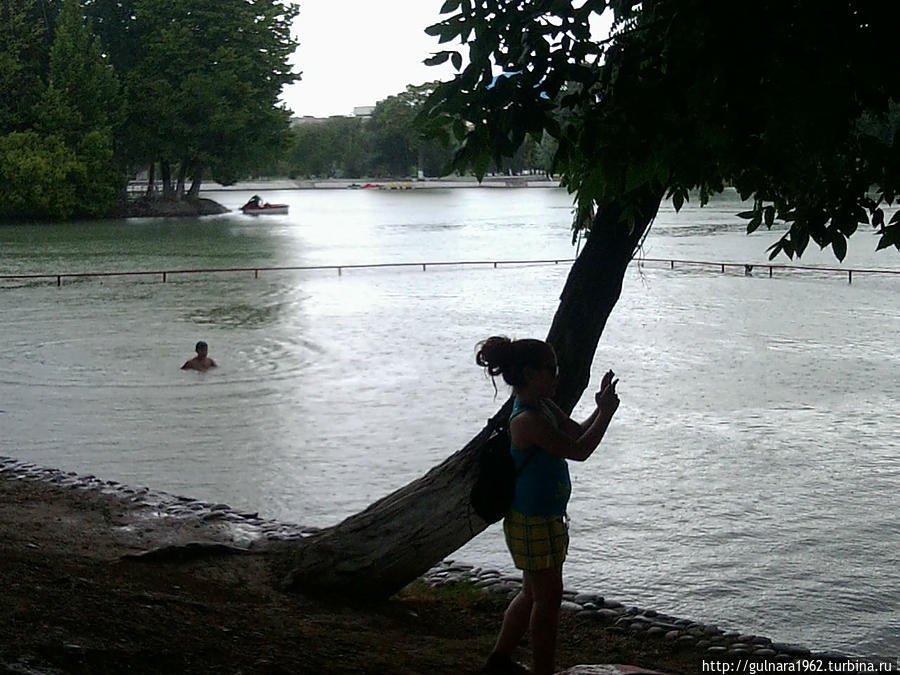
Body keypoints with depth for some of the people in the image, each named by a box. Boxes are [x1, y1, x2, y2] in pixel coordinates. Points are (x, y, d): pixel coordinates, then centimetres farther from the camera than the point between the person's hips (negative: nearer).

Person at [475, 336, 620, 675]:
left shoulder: (544, 408, 6)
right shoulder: (527, 420, -25)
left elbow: (578, 432, 17)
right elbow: (578, 450, -24)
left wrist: (600, 409, 2)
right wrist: (605, 413, -16)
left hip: (546, 519, 11)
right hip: (533, 523, -11)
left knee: (534, 593, 21)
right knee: (548, 598, 1)